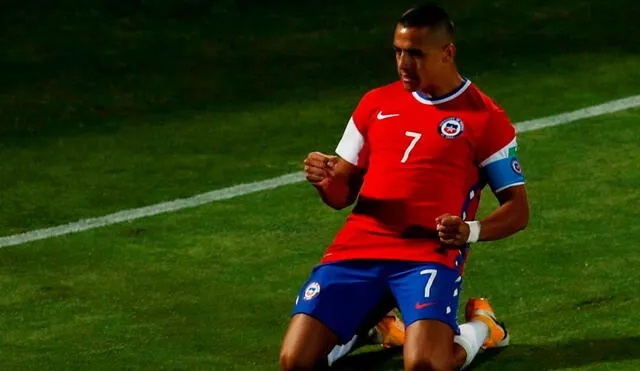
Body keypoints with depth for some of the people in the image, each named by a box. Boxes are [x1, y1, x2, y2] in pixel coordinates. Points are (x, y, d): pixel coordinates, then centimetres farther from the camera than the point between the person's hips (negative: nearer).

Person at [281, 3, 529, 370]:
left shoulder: (486, 118, 3)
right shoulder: (376, 103, 15)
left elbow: (518, 210, 4)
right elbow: (342, 195, 19)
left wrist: (471, 230, -17)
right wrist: (325, 181, -5)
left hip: (430, 254, -4)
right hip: (358, 247, 4)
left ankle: (482, 326, 7)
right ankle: (368, 323, 21)